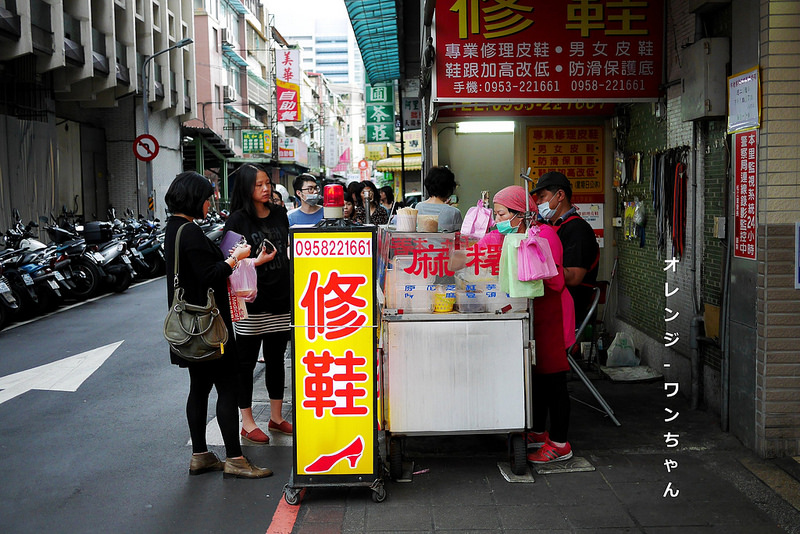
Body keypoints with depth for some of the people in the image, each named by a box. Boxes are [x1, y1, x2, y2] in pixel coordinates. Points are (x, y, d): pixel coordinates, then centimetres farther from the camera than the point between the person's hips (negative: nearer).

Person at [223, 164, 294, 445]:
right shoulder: (238, 220, -7)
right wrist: (257, 261, -23)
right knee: (246, 361, 3)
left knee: (276, 359, 14)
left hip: (281, 298, 5)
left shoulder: (279, 214, 9)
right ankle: (248, 423, 13)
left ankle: (276, 417, 26)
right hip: (251, 301, -5)